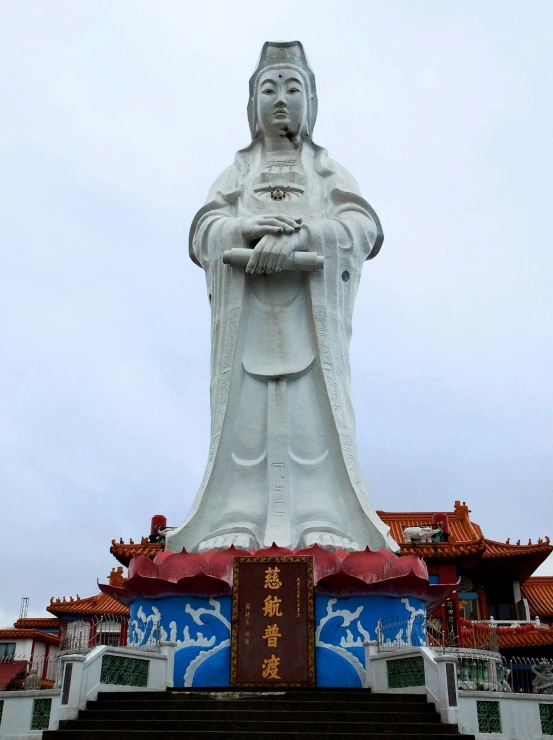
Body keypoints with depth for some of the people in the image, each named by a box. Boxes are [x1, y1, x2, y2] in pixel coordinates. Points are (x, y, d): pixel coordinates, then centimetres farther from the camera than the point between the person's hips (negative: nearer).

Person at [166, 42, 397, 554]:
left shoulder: (329, 172, 23)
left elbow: (362, 225, 3)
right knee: (246, 412, -13)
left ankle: (323, 529, -19)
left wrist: (297, 234, -17)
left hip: (310, 310, -1)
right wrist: (248, 228, -15)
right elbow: (204, 229, 9)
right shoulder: (237, 172, 27)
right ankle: (238, 527, -17)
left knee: (311, 411, -15)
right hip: (246, 311, 1)